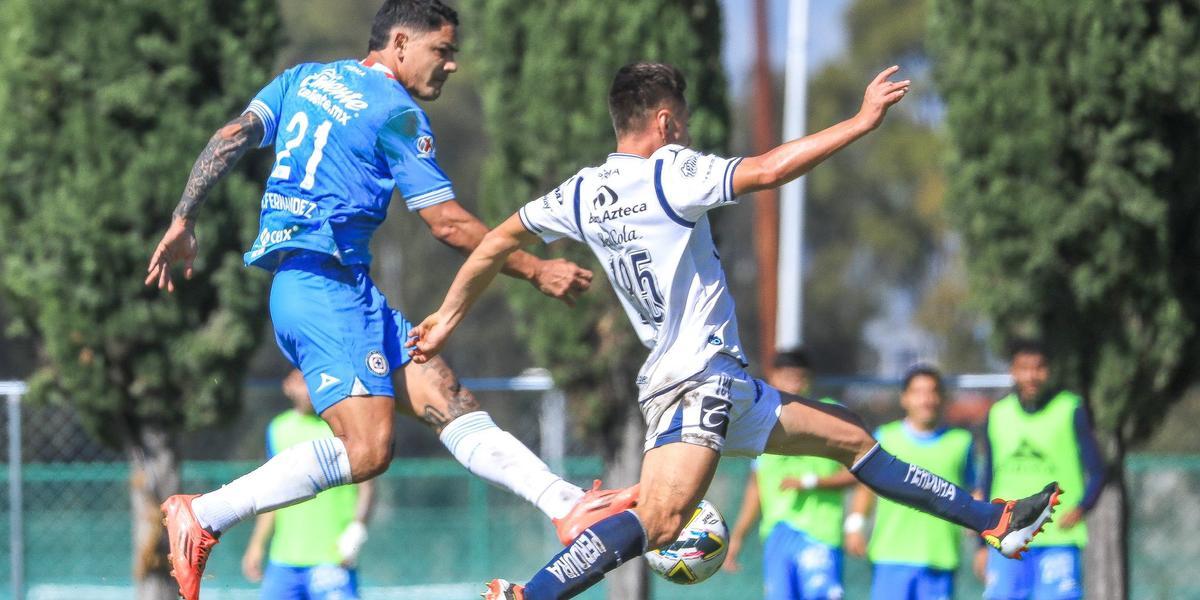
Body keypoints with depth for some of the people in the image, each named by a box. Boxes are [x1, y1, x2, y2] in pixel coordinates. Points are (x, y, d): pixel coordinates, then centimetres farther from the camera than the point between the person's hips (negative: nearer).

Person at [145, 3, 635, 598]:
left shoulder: (304, 78, 18)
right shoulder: (397, 113, -4)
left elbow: (229, 140, 10)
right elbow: (448, 223, -5)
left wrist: (183, 223, 11)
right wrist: (535, 270, 2)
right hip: (327, 284, -10)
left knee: (448, 402, 2)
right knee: (365, 449, -19)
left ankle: (569, 506, -6)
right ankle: (202, 515, -15)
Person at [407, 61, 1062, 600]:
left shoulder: (582, 193, 11)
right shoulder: (668, 174, -12)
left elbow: (497, 241, 17)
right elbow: (767, 170, -21)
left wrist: (447, 317, 28)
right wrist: (861, 121, -13)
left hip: (723, 384, 10)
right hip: (696, 379, -10)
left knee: (853, 438, 16)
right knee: (660, 518, -29)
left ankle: (995, 521, 22)